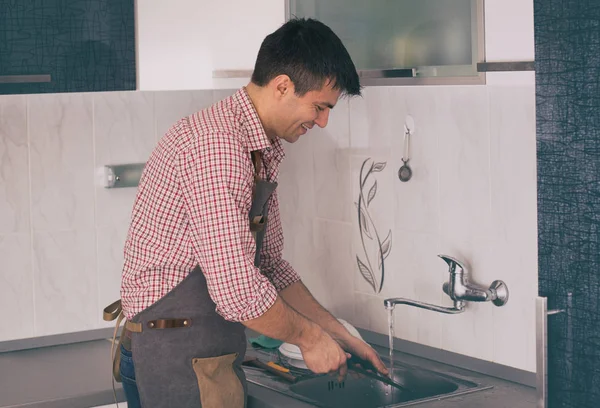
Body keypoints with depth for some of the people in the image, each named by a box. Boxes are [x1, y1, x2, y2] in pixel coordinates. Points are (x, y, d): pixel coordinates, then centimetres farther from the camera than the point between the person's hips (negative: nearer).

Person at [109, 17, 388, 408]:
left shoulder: (262, 154, 11)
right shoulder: (214, 144, -22)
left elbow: (269, 265, 20)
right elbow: (237, 290, -27)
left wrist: (338, 334, 15)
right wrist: (309, 337, -11)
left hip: (208, 358, 10)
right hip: (180, 358, -10)